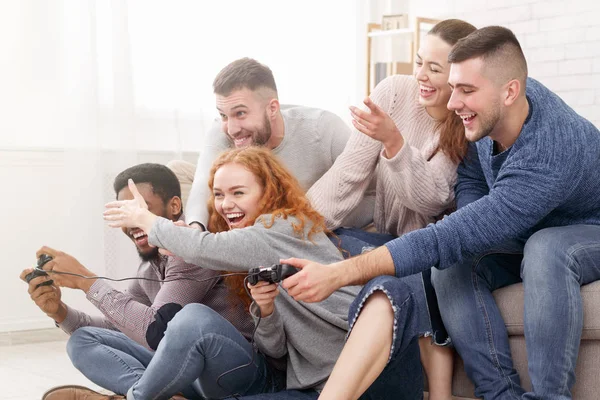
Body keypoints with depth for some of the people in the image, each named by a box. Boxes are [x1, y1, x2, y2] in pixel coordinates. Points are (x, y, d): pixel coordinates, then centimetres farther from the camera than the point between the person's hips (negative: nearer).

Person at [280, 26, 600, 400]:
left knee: (546, 249, -41)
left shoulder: (547, 161, -39)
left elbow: (454, 237, -42)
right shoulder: (492, 112, -16)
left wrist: (339, 274, -45)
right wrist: (470, 234, -23)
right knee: (452, 265, -22)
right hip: (526, 238, 7)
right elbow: (471, 175, 1)